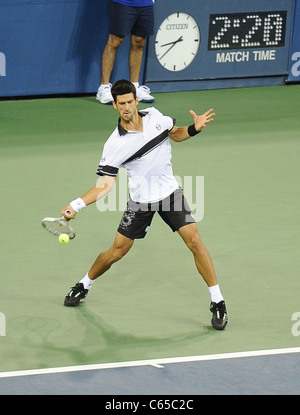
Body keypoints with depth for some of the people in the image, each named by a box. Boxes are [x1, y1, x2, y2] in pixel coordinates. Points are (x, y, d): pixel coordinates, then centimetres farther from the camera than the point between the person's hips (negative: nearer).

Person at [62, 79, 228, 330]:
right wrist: (76, 205, -28)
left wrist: (194, 128, -7)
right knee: (117, 252, 4)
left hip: (169, 192, 2)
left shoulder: (154, 116, -6)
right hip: (140, 201, -2)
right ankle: (85, 285, 34)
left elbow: (175, 134, 14)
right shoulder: (115, 145, -16)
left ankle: (217, 302, -5)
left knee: (194, 240, -13)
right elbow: (106, 184, -16)